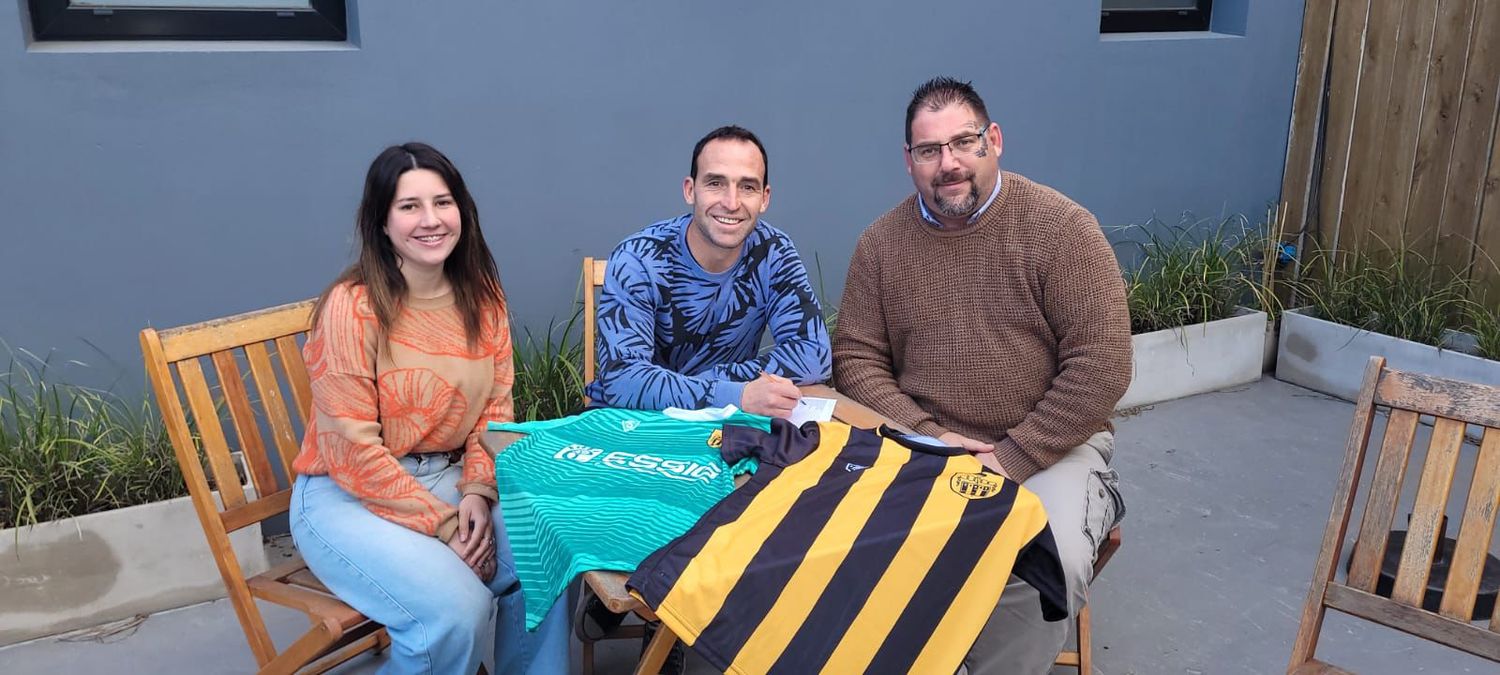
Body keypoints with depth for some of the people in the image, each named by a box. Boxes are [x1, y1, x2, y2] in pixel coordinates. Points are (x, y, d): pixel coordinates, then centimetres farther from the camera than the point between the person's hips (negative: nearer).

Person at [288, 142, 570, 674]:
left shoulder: (481, 295, 2)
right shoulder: (352, 306, -17)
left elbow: (496, 406, 5)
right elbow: (354, 452, -17)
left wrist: (478, 492, -11)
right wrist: (442, 524, -18)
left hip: (447, 479, 5)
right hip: (349, 496, -5)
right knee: (457, 609, -27)